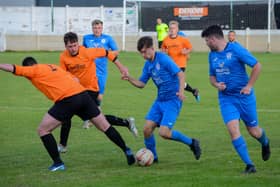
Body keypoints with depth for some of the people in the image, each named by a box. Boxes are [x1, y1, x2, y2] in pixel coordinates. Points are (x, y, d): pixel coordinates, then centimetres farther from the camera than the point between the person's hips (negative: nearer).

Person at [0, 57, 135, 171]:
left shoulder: (33, 70, 10)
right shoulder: (54, 67, 30)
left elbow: (12, 68, 0)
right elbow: (74, 79, 24)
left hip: (67, 100, -7)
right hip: (83, 94, 7)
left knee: (43, 130, 6)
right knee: (105, 126, 18)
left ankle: (58, 163, 2)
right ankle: (127, 151, 22)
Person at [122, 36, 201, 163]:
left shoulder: (163, 59, -15)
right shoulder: (148, 65, 9)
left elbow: (180, 74, -19)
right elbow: (141, 84, 14)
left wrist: (181, 91, -33)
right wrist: (129, 79, -5)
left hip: (172, 100, -8)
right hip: (160, 100, 8)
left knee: (164, 133, -17)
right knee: (147, 129, -2)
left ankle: (191, 143, 3)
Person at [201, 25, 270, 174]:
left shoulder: (236, 49, -13)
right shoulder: (212, 55, 5)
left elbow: (257, 66, -10)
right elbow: (212, 76, 18)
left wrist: (249, 86, -14)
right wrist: (216, 84, -4)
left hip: (244, 96, -4)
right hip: (226, 98, 4)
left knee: (253, 131, 7)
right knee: (233, 129, -16)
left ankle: (265, 143, 44)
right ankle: (249, 164, -11)